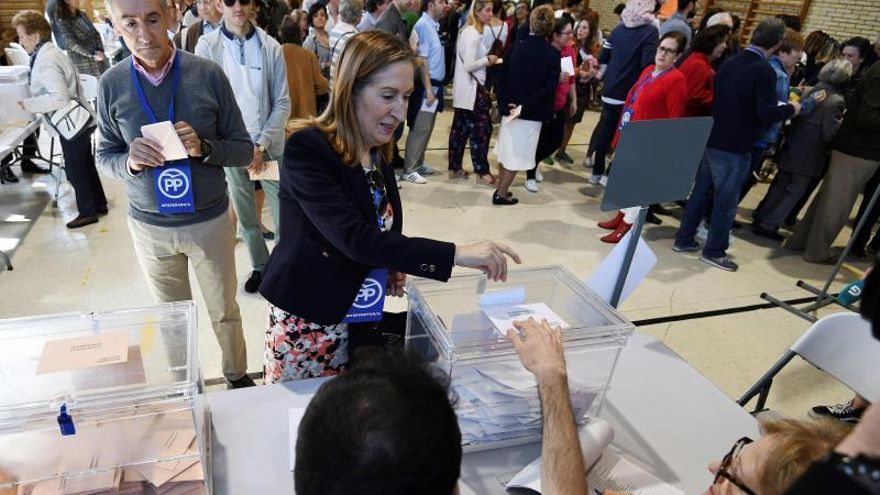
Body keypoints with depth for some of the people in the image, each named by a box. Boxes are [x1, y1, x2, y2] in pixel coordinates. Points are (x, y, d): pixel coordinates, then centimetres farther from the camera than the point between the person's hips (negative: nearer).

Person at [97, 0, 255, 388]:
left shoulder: (208, 74, -11)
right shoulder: (111, 84, -6)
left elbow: (244, 151, -6)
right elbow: (104, 157, 3)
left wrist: (204, 148, -25)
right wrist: (129, 162, -19)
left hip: (210, 220, -1)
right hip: (149, 225, 2)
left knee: (224, 311, 15)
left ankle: (238, 378, 39)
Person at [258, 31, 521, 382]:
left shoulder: (379, 150, 1)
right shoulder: (307, 148, -21)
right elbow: (355, 238, -32)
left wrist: (394, 265, -6)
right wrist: (456, 254, -35)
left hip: (359, 312, 6)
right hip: (306, 318, -5)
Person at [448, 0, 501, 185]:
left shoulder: (467, 31, 14)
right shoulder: (473, 34, -17)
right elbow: (469, 65, -23)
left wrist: (485, 59, 10)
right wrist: (488, 60, -10)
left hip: (465, 89, 10)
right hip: (472, 88, -10)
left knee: (461, 128, 12)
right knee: (482, 128, -4)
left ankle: (454, 167, 19)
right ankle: (481, 172, 3)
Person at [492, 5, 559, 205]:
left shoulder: (518, 46, -2)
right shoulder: (553, 54, -9)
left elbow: (505, 76, -2)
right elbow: (550, 87, -16)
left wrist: (504, 101, 4)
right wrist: (526, 106, -16)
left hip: (511, 106, 3)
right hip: (534, 112, -3)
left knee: (508, 149, 18)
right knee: (517, 153, 6)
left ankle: (501, 188, 28)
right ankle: (501, 194, 9)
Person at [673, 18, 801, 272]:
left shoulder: (729, 63, 7)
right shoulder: (764, 71, -14)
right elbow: (766, 113, -20)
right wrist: (791, 108, 0)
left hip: (711, 141, 7)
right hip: (734, 148, -7)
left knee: (701, 191, 15)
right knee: (726, 200, 3)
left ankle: (684, 239, 22)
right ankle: (714, 251, 12)